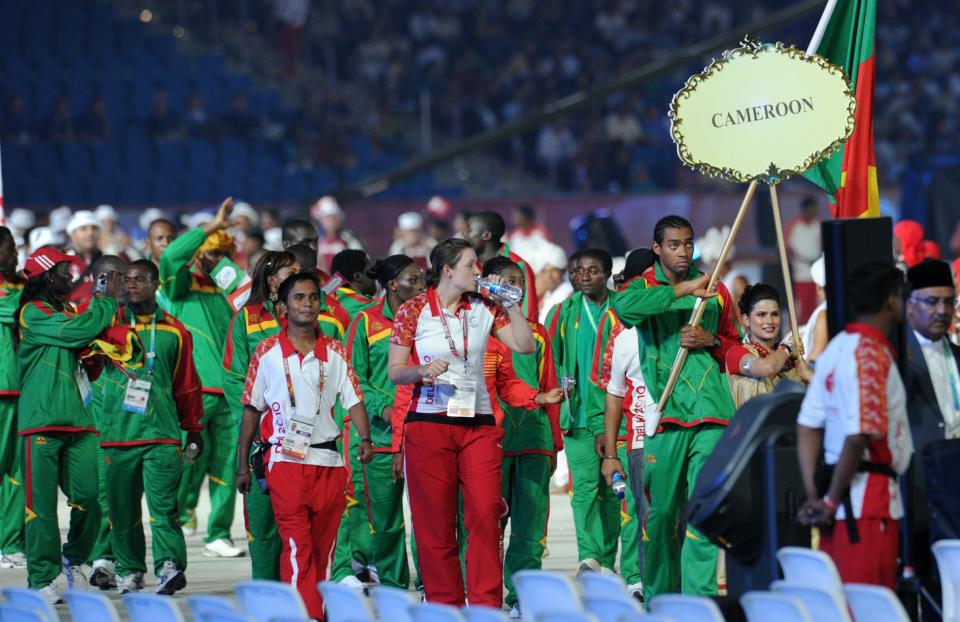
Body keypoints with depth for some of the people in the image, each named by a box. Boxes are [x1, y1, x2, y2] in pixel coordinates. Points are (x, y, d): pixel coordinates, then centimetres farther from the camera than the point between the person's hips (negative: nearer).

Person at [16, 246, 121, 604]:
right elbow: (79, 331, -15)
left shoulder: (69, 311, 21)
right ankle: (42, 579, 3)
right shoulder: (33, 313, -4)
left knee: (90, 497, -3)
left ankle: (73, 559, 20)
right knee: (42, 503, -4)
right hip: (42, 421, -6)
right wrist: (109, 300, -3)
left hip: (78, 420, 6)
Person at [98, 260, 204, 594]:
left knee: (163, 504, -15)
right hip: (117, 431, 1)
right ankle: (129, 570, 15)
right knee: (122, 508, 5)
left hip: (162, 432, -1)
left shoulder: (174, 332, 9)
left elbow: (186, 384, 15)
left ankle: (169, 565, -22)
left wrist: (193, 429, 19)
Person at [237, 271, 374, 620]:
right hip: (285, 460, -3)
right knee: (298, 547, -13)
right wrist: (243, 466, 7)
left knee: (323, 548, 7)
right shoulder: (268, 352, 4)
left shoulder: (334, 352, 10)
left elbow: (353, 400, 5)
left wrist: (365, 438, -13)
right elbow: (251, 409, 8)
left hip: (329, 462, 3)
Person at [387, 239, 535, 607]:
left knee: (485, 514, -9)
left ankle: (486, 605, -6)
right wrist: (423, 371, -18)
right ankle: (444, 604, 8)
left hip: (478, 424, 2)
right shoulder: (414, 310, -1)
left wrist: (510, 302, 1)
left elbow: (525, 344, 5)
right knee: (435, 522, 0)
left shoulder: (483, 308, 8)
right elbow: (394, 372, 0)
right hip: (429, 423, -2)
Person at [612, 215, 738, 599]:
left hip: (710, 411, 1)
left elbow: (735, 344, 25)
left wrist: (711, 341, 3)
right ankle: (660, 597, 15)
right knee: (661, 510, 2)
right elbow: (624, 308, -17)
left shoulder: (715, 290, 17)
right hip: (663, 410, -1)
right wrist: (681, 290, -18)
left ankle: (700, 599, -13)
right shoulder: (645, 286, 8)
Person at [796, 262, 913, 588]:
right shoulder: (873, 354, -13)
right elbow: (860, 436, -21)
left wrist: (814, 496, 10)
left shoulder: (836, 349, 13)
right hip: (871, 498, -9)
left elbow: (807, 426, 13)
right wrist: (832, 501, -11)